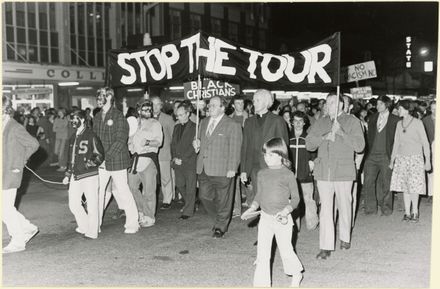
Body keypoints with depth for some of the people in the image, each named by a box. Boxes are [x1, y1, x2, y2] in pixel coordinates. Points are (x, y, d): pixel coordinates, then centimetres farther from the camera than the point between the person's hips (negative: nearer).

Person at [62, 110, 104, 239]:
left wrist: (87, 165, -19)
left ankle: (92, 232, 12)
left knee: (91, 205, 1)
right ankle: (84, 227, 28)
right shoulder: (73, 137, 15)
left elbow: (100, 156, -7)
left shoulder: (91, 135, -7)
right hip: (75, 176, 7)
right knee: (73, 204, 9)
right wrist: (68, 175, 20)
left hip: (89, 175, -7)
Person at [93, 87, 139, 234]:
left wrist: (106, 156, -22)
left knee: (122, 191, 1)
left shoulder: (118, 116, -9)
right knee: (98, 191, 6)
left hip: (117, 160, -6)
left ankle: (132, 223, 15)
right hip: (101, 162, 6)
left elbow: (120, 140, -16)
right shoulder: (97, 117, 12)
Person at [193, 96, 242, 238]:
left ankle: (220, 227, 20)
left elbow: (234, 149, -8)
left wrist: (232, 169, -14)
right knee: (204, 196, 8)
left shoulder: (232, 125, -5)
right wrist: (197, 144, 1)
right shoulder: (204, 122, 14)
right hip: (204, 169, 6)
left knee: (222, 200, 3)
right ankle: (219, 219, 30)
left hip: (222, 170, -6)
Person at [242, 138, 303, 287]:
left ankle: (296, 274, 36)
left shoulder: (288, 174, -9)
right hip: (265, 218, 4)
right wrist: (251, 209, 0)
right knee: (262, 253, 3)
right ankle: (262, 283, 14)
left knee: (286, 250, 9)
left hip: (282, 220, -4)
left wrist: (285, 211, -20)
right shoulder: (262, 173, 5)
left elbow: (295, 197, -5)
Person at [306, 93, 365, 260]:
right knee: (325, 209, -1)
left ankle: (345, 238, 33)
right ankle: (326, 247, 3)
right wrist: (324, 137, -10)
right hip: (323, 171, 2)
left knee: (344, 207, 10)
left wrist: (341, 132, -16)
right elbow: (308, 144, 6)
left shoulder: (352, 122, 1)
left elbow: (360, 146, -8)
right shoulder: (320, 123, 12)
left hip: (343, 172, -2)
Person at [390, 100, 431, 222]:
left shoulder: (417, 123, -4)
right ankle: (407, 213, 10)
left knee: (414, 186, -6)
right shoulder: (399, 124, 9)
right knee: (405, 186, 3)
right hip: (401, 158, 4)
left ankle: (415, 212, 7)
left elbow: (425, 142, -2)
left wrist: (427, 160, -4)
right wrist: (392, 159, 15)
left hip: (415, 157, -4)